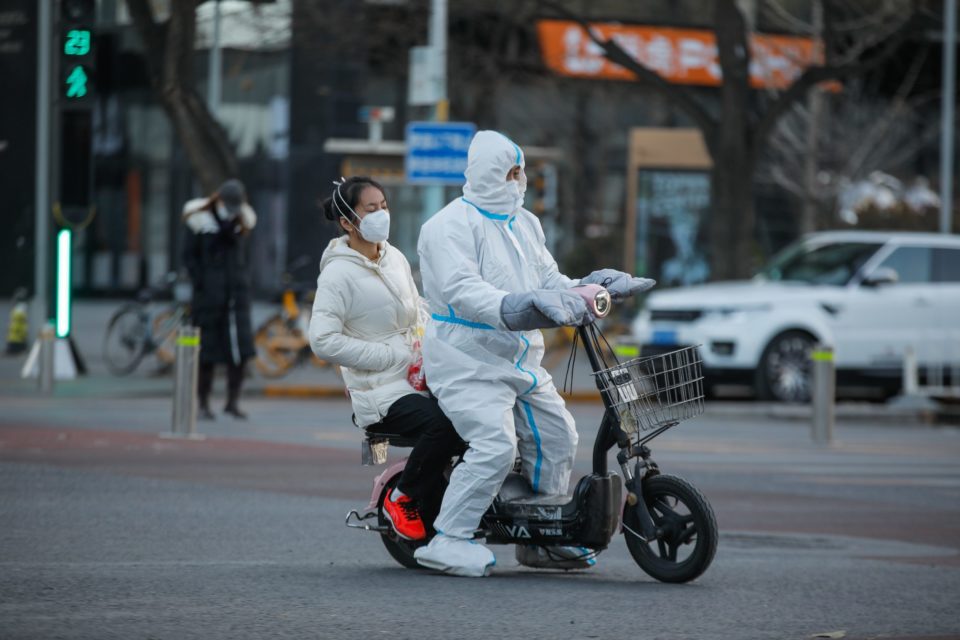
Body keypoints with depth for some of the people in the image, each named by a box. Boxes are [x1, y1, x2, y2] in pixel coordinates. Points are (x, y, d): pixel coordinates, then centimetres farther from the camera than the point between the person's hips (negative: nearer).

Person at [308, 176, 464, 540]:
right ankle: (401, 498, -8)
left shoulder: (396, 259, 15)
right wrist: (396, 356, -17)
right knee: (443, 424, -33)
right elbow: (323, 340, -18)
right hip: (381, 392, -7)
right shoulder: (338, 273, -8)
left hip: (418, 382, 7)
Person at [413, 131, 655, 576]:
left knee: (556, 437, 10)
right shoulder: (451, 226, -12)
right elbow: (462, 290, -25)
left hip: (520, 360, 9)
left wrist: (591, 288, -1)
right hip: (469, 360, -9)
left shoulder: (525, 224, 16)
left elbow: (549, 279, 16)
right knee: (495, 446, -23)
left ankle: (542, 539, 23)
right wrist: (513, 307, -39)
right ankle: (447, 541, -18)